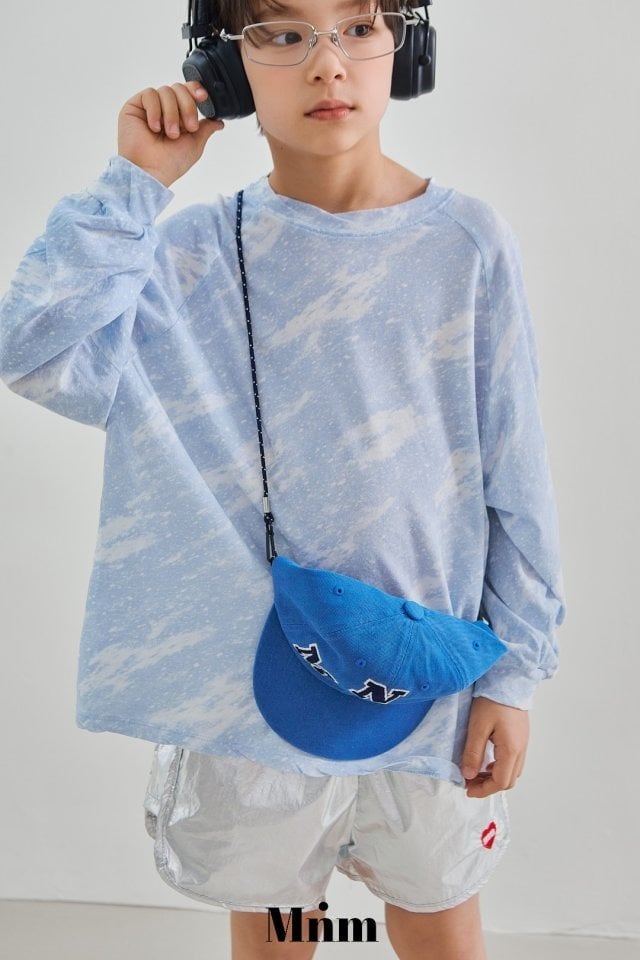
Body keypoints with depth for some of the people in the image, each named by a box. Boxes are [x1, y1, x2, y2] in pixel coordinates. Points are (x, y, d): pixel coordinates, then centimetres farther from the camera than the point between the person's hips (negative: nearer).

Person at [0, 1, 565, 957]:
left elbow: (515, 482, -3)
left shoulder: (468, 244, -6)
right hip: (250, 684, 1)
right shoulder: (192, 257, -5)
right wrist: (137, 181, -17)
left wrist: (512, 673, -2)